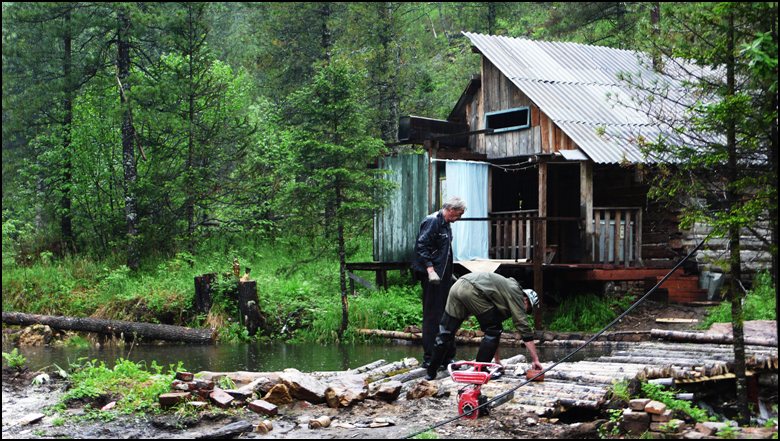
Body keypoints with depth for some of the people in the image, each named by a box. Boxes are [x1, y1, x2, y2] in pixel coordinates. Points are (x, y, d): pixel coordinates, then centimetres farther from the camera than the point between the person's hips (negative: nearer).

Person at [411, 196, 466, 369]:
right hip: (432, 277, -10)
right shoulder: (432, 221, -12)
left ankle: (446, 356, 18)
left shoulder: (446, 225, 18)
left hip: (444, 277, 10)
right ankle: (429, 358, -1)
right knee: (432, 317, -6)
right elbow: (422, 246, -20)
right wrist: (430, 269, -27)